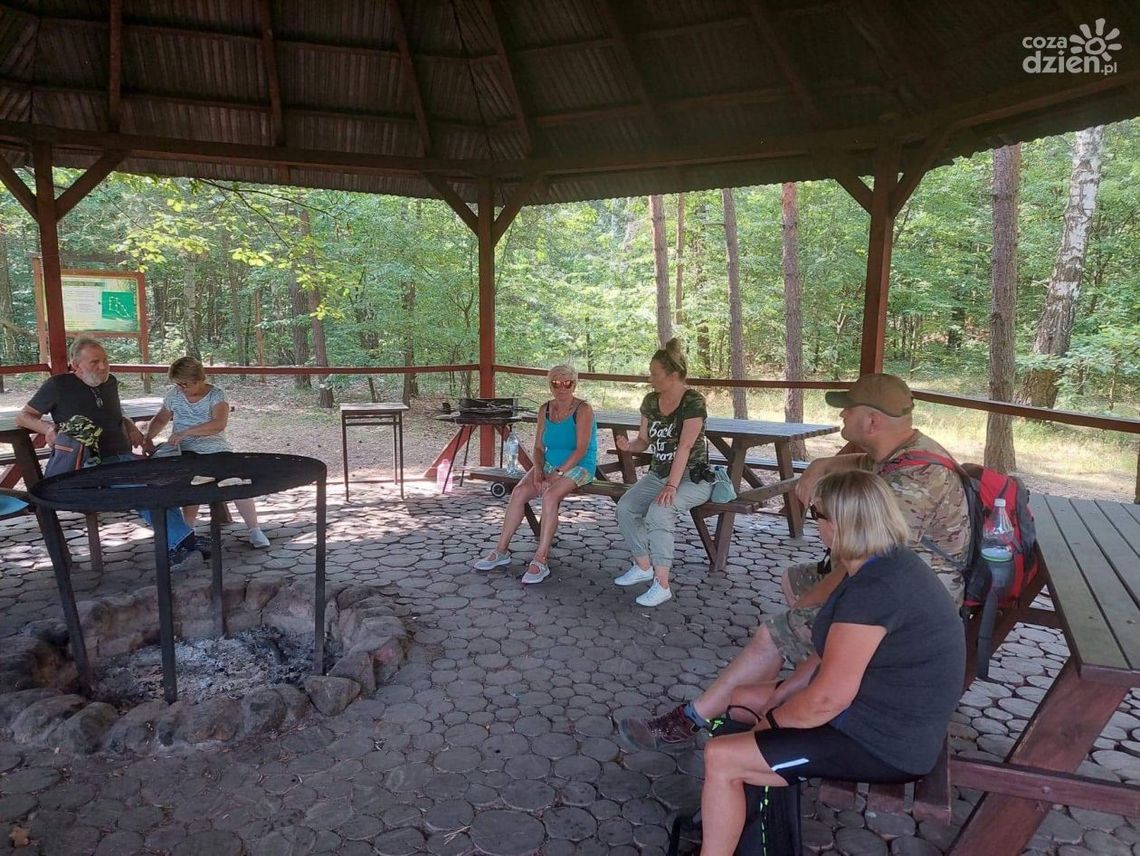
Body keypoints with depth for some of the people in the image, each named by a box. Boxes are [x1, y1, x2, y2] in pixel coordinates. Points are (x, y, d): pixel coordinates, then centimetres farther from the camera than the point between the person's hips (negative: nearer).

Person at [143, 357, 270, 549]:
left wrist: (186, 432, -25)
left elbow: (219, 424, -18)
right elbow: (160, 420, 25)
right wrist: (148, 437, 6)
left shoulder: (216, 394, -2)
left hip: (212, 447, -1)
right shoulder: (174, 395, 11)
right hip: (183, 449, 2)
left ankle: (254, 530, -14)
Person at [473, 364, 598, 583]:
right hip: (549, 464, 6)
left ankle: (541, 560, -30)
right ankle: (501, 550, -9)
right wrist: (538, 470, -10)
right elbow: (539, 447, 9)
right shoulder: (545, 410, 9)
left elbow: (582, 448, -17)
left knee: (550, 496, -33)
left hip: (578, 467, -6)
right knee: (518, 492, -18)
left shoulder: (583, 409, -10)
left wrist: (557, 474, -23)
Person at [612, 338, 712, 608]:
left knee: (658, 512, -32)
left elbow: (685, 447, -25)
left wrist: (671, 486, -31)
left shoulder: (693, 402, -16)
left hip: (691, 478, -7)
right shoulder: (651, 401, 5)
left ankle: (662, 584, -24)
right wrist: (629, 445, -13)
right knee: (625, 506, -15)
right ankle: (643, 566, 4)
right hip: (658, 473, 7)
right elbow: (644, 440, 11)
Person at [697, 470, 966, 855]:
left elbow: (829, 697, -27)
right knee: (738, 699, 16)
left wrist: (771, 720, -9)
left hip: (883, 744, -10)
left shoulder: (873, 590, -30)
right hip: (886, 717, 10)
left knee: (720, 758, -13)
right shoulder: (887, 563, 4)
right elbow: (832, 652, 10)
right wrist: (777, 699, 4)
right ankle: (723, 816, 27)